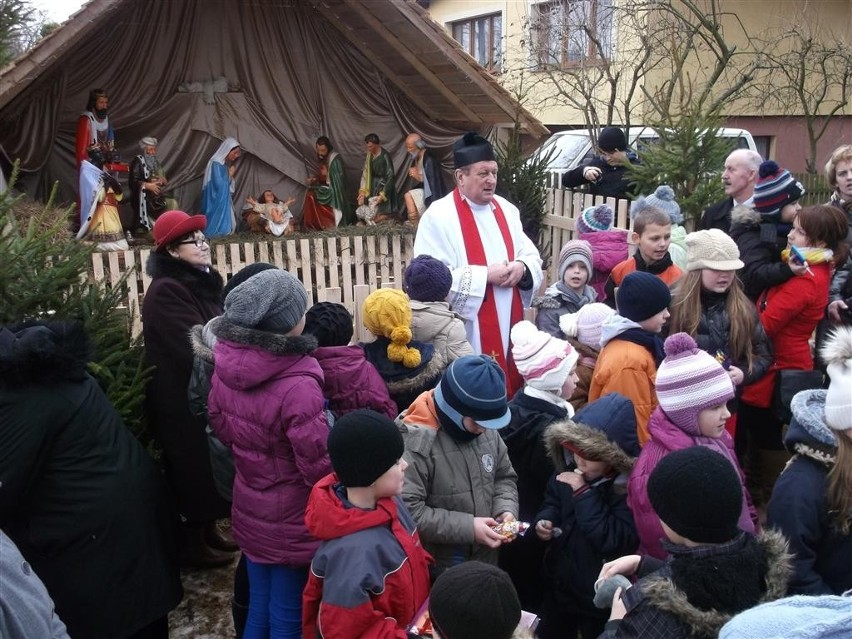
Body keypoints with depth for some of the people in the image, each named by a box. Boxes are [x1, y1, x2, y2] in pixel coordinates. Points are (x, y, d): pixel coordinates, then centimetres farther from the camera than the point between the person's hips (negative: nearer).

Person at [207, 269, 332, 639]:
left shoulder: (226, 366, -10)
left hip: (248, 508, 6)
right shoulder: (297, 384, -32)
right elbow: (319, 465, -25)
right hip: (290, 519, -6)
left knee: (258, 608, 25)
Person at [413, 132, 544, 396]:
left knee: (511, 384, 13)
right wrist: (485, 275, -19)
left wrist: (522, 267, -10)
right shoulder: (438, 216, -11)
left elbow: (532, 255, 14)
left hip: (509, 325, 7)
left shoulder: (506, 209, 11)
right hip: (468, 333, -6)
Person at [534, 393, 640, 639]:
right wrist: (544, 520, -10)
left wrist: (584, 493, -32)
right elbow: (552, 502, 12)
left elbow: (615, 541, -34)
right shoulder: (568, 471, -5)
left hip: (601, 598, -6)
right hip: (559, 585, 6)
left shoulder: (630, 488, -27)